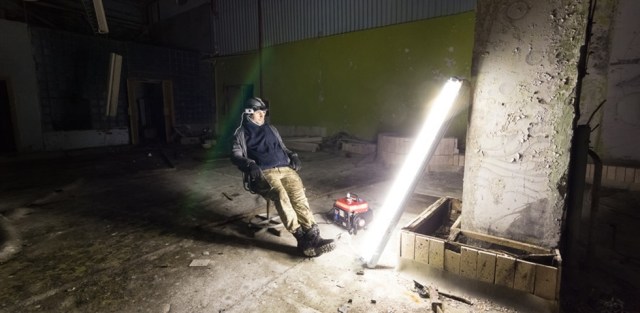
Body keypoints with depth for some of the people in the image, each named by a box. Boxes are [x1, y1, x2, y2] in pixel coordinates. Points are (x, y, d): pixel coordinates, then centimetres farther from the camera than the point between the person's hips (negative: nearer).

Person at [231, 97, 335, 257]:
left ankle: (312, 236, -36)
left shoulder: (271, 129, 28)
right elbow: (235, 155, 4)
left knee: (298, 194, -26)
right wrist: (250, 165, -17)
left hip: (285, 168, 4)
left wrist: (293, 155, 11)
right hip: (263, 172, -4)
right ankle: (302, 238, -34)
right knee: (280, 194, -34)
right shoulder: (241, 133, 15)